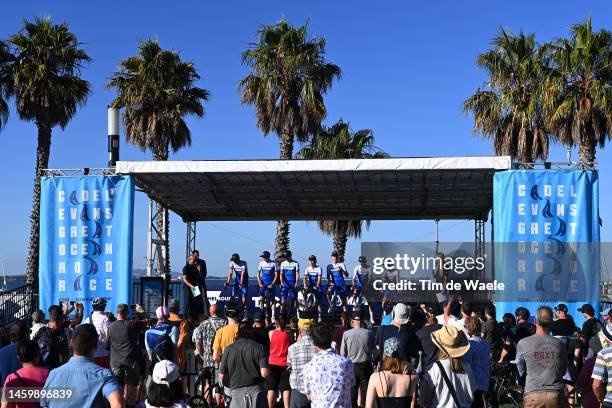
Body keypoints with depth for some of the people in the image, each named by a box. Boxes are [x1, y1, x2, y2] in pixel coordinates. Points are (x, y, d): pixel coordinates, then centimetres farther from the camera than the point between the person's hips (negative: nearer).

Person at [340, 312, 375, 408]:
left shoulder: (346, 334, -9)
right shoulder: (369, 333, -8)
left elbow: (342, 353, -4)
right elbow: (373, 349, 3)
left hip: (351, 366, 0)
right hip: (366, 366, 0)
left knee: (352, 392, 10)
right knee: (366, 390, 8)